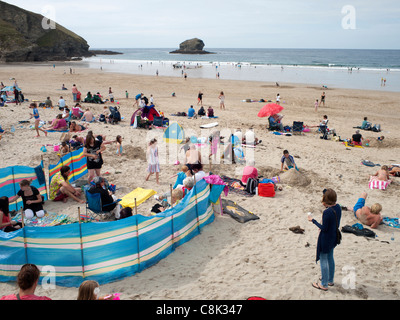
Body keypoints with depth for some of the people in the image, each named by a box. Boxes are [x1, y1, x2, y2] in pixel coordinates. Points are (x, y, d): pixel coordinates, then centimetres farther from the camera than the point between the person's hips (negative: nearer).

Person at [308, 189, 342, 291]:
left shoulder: (327, 212, -30)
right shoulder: (338, 207, -4)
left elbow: (324, 228, -22)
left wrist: (313, 220, -13)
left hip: (325, 239, -9)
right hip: (333, 237, 9)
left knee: (323, 261, 6)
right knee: (330, 258, 24)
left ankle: (324, 284, 18)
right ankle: (330, 280, 40)